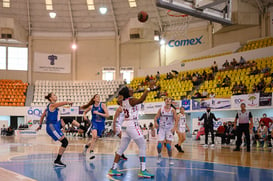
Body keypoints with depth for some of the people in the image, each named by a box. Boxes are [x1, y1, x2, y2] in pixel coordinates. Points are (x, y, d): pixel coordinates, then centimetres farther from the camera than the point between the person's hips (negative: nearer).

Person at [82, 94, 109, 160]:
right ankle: (91, 152, -22)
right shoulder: (91, 106, 1)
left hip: (101, 124, 1)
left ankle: (87, 145, 40)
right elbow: (85, 112, 20)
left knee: (95, 139, 9)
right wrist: (84, 115, -3)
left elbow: (107, 115, -11)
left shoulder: (102, 105, -4)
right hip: (94, 122, -1)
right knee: (94, 136, -28)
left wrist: (98, 113, -17)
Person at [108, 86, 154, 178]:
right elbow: (141, 100, -34)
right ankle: (142, 171, -5)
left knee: (121, 148, 11)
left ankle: (113, 169, 13)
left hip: (125, 125, 8)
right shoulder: (131, 100, -14)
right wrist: (148, 89, -29)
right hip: (132, 125, -8)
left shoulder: (124, 101, 9)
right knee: (142, 146, -1)